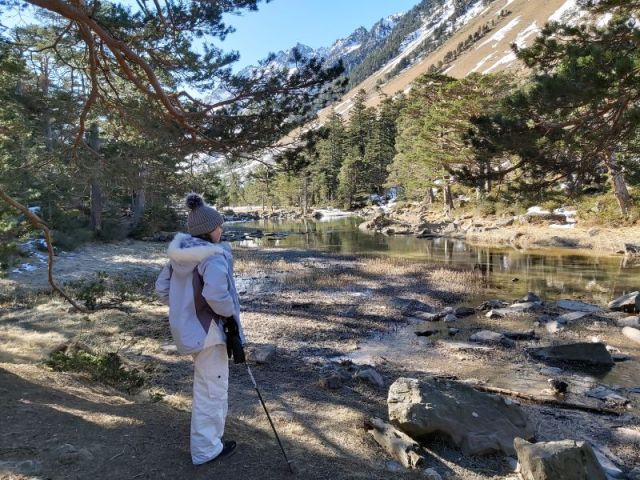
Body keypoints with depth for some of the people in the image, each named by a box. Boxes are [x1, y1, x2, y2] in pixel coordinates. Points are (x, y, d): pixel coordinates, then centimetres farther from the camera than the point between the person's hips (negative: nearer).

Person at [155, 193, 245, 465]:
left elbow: (162, 288, 9)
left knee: (205, 383, 29)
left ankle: (208, 431, 49)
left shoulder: (180, 254, 4)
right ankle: (206, 448, 21)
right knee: (212, 388, 7)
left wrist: (183, 308, 14)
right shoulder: (213, 256, -23)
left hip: (188, 326, 9)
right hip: (209, 329, -9)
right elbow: (216, 294, -35)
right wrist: (230, 316, -17)